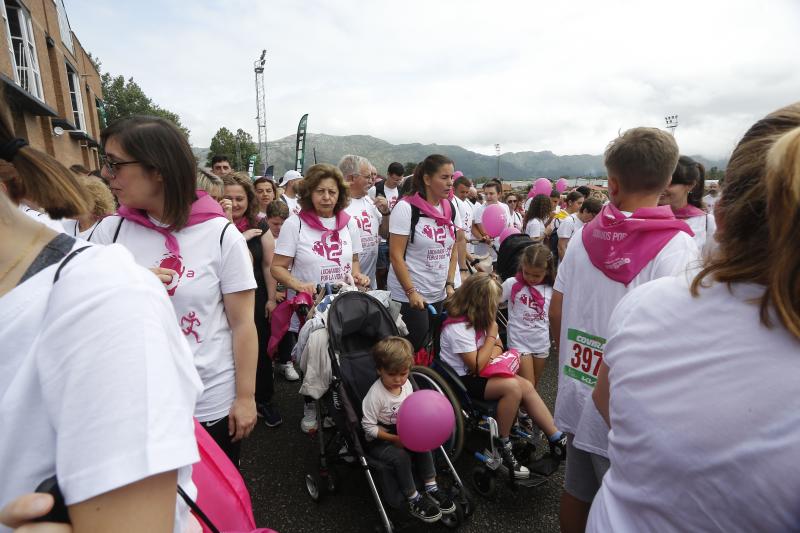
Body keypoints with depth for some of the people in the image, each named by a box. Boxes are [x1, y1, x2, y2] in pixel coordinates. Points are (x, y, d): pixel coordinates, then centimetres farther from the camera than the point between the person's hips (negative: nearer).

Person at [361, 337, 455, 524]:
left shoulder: (406, 384, -6)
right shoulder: (375, 395, -26)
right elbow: (369, 427, -21)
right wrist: (394, 439, -25)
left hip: (403, 432, 6)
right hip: (378, 441, -6)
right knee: (401, 457, -26)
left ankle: (431, 488, 0)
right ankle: (414, 501, -8)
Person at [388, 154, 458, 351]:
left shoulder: (450, 209, 5)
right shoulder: (406, 208, -12)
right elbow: (396, 255, -14)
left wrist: (449, 285, 5)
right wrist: (411, 292, -17)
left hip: (439, 295, 6)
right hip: (409, 296, -6)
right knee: (414, 348, -2)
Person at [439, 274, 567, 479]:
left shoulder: (478, 319, 3)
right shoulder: (457, 327, -24)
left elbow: (498, 346, 12)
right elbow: (477, 365, -24)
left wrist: (493, 355, -12)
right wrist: (492, 334, -17)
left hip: (479, 374, 9)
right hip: (462, 380, -8)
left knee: (526, 386, -7)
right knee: (513, 387, -25)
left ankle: (557, 440, 3)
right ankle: (503, 446, -8)